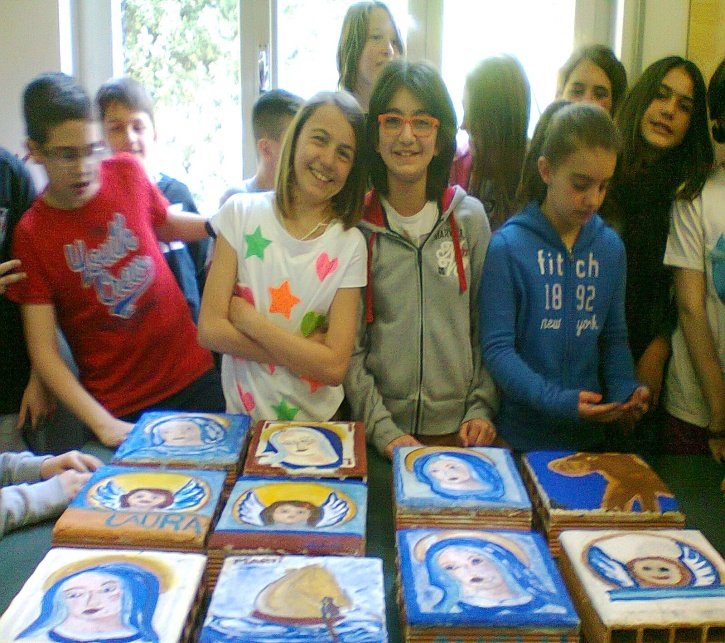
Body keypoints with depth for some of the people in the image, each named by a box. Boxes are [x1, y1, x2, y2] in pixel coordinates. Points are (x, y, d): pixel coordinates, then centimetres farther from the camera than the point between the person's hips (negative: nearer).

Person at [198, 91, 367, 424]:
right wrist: (305, 351, -12)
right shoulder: (241, 213, -1)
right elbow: (210, 329, -7)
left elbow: (334, 367, -11)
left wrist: (246, 318, -12)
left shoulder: (350, 244, -4)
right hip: (243, 416, 2)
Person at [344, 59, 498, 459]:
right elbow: (347, 346, -5)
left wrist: (481, 409, -3)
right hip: (380, 431, -1)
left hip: (458, 430, 2)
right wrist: (382, 430, -12)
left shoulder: (470, 218, 0)